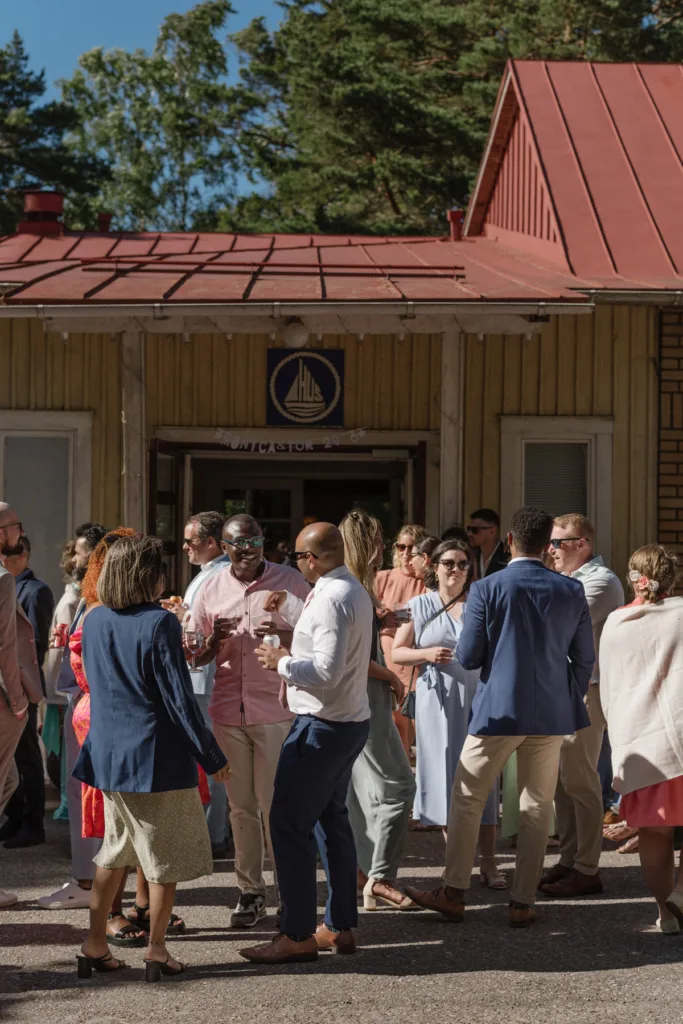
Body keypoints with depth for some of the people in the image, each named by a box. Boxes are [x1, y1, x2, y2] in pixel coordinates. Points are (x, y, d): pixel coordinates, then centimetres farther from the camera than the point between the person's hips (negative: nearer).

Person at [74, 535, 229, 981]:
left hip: (108, 754, 6)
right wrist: (212, 757, -9)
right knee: (167, 856, 7)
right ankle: (157, 949, 11)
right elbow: (180, 698, -17)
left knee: (113, 852, 19)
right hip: (157, 757, -6)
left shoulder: (94, 621, 2)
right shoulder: (160, 624, -17)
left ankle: (95, 944, 20)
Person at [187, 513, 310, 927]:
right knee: (241, 807, 8)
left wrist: (282, 635, -18)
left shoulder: (290, 581, -2)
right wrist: (216, 639, -10)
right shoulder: (211, 590, 7)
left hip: (276, 710, -3)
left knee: (275, 805, -4)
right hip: (228, 711, 4)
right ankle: (251, 891, 17)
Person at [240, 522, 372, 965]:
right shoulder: (354, 590, 11)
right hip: (352, 722, 11)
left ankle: (297, 935, -3)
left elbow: (327, 671, -28)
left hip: (323, 727, -11)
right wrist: (284, 605, 34)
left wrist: (282, 662, -14)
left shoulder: (332, 598, -21)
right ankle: (341, 926, 25)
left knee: (289, 823, -6)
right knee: (332, 818, 18)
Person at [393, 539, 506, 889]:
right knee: (445, 776, 4)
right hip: (438, 702, 0)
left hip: (477, 698, 0)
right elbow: (397, 652, 6)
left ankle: (489, 863, 2)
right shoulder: (419, 605, 7)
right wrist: (427, 654, -10)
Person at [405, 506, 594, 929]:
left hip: (499, 711, -3)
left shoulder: (487, 589, -10)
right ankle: (523, 903, 12)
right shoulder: (572, 591, -1)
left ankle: (454, 894, 12)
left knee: (467, 799, 9)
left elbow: (467, 657, -8)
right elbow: (585, 658, 4)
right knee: (538, 807, 10)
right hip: (553, 714, 3)